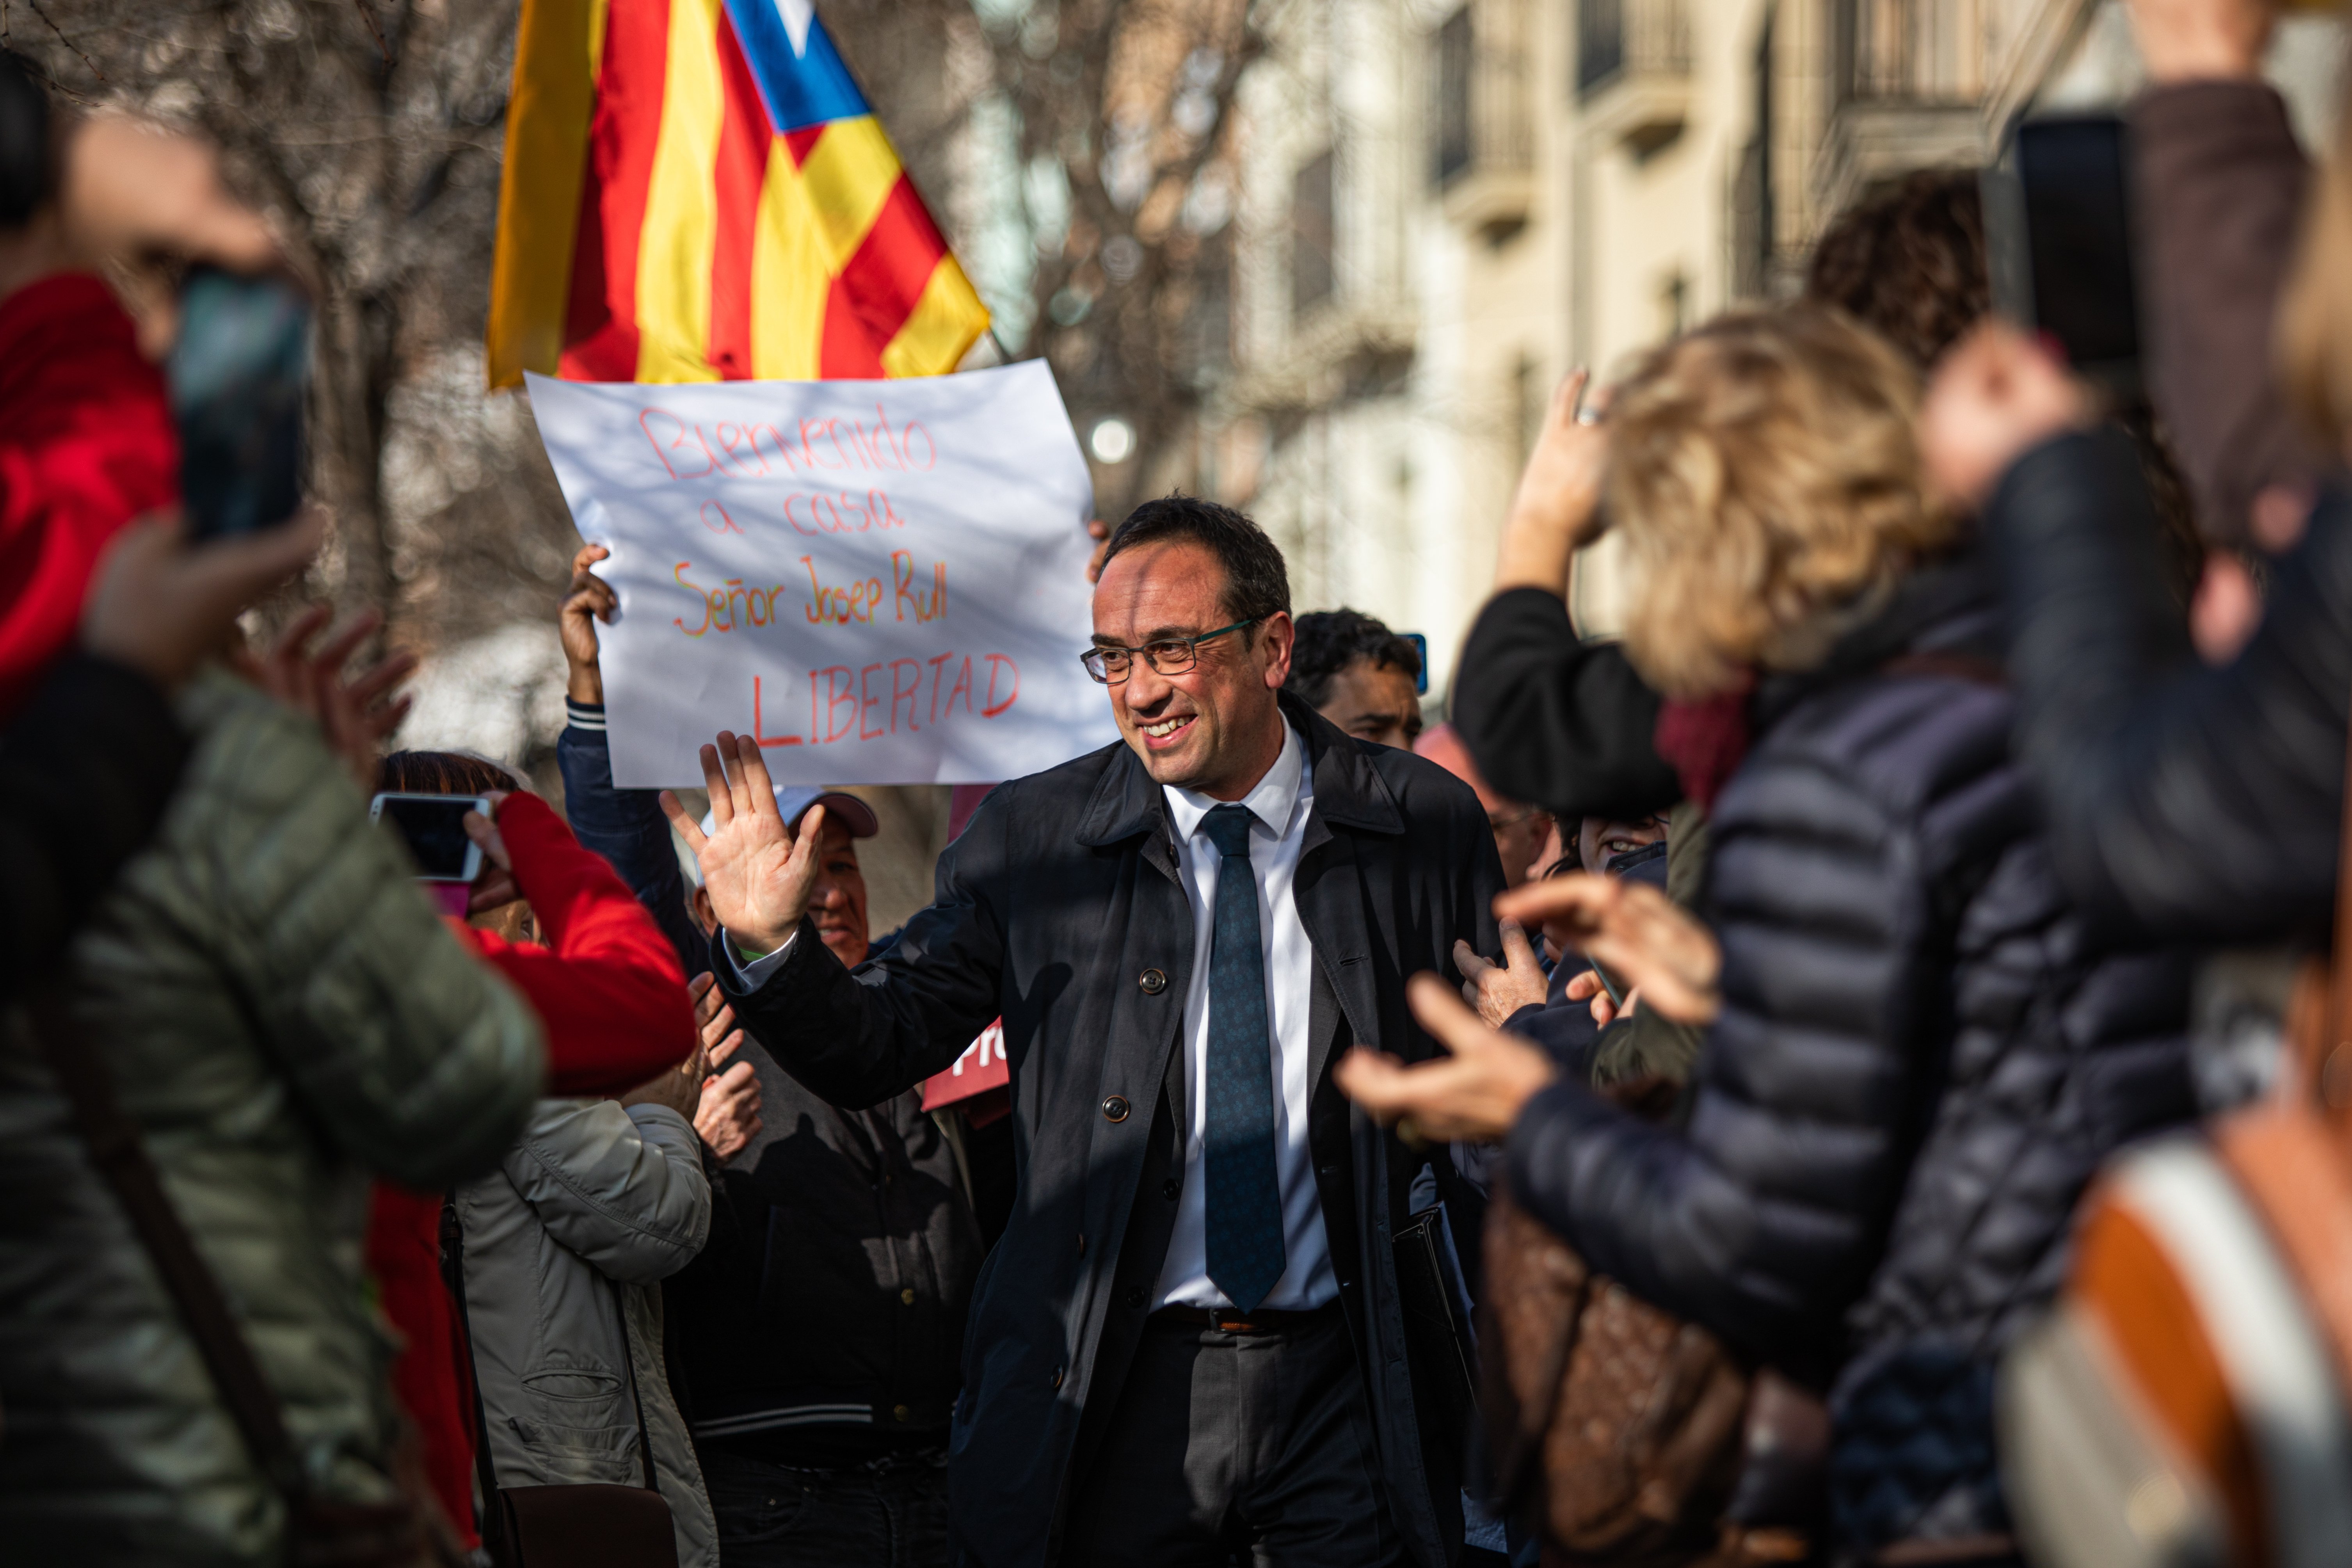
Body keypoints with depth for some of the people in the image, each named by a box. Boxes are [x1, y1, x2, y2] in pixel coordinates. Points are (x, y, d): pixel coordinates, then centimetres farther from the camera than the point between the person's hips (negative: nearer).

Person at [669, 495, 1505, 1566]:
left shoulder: (1423, 825, 2)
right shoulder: (1030, 837, 1)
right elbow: (879, 1051, 5)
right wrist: (769, 945, -13)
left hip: (1345, 1391, 0)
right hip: (1114, 1397, 0)